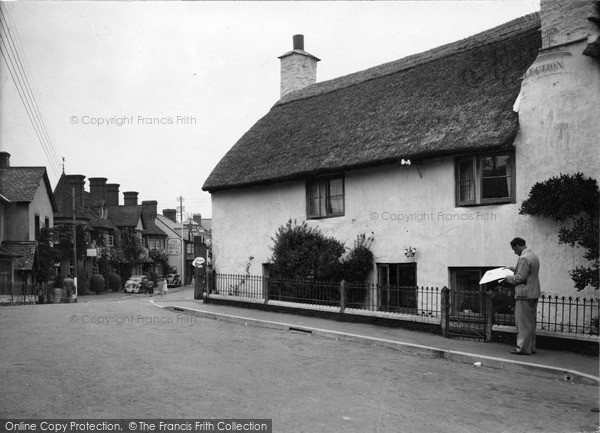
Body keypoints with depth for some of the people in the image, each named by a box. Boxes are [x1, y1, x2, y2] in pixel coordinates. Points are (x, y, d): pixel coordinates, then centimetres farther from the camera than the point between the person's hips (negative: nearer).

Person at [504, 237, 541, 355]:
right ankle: (531, 347, 23)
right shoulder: (533, 256, 14)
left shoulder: (524, 258, -19)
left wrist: (507, 278, -7)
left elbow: (520, 278, -21)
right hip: (533, 293, 10)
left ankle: (523, 348, 1)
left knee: (523, 323, -3)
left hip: (524, 295, -10)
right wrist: (512, 269, 22)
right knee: (530, 322, 16)